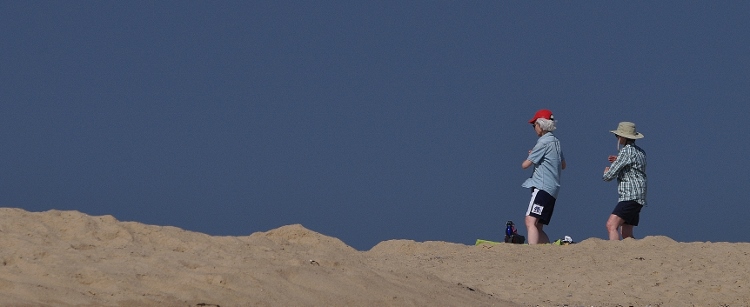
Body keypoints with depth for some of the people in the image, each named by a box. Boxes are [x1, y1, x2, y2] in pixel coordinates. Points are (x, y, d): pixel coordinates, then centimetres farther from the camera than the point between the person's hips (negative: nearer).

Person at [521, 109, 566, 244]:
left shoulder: (544, 142, -9)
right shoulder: (556, 142, 18)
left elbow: (525, 165, -9)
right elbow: (563, 165, 31)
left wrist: (530, 157, 15)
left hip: (542, 187, -10)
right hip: (552, 189, 10)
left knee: (530, 221, -21)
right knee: (538, 226, 13)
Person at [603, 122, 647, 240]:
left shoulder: (627, 151, -10)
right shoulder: (641, 152, 17)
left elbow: (609, 176, -12)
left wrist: (606, 172, 12)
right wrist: (618, 161, 26)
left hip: (630, 196, -10)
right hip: (639, 199, 10)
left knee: (611, 225, -21)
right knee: (626, 234, 12)